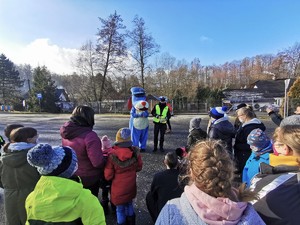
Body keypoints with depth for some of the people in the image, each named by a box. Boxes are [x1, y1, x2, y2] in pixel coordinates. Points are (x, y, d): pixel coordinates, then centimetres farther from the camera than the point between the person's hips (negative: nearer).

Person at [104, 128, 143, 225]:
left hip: (119, 189, -3)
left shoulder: (112, 155, -25)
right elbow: (139, 167, -1)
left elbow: (108, 176, -17)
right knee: (129, 204, 27)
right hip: (131, 186, 4)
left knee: (120, 209, 18)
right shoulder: (135, 152, -17)